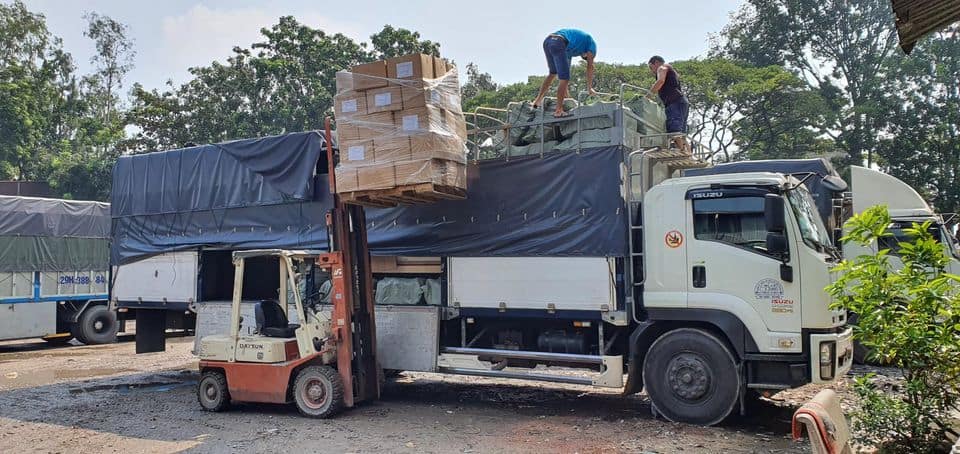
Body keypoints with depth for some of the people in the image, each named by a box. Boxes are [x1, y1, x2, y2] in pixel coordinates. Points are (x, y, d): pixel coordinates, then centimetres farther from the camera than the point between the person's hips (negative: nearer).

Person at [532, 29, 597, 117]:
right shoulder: (591, 42, 22)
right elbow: (590, 66, 14)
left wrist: (566, 95, 38)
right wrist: (590, 88, 17)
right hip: (558, 44, -8)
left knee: (553, 73, 27)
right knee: (564, 79, 0)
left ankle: (538, 100, 25)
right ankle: (558, 111, -2)